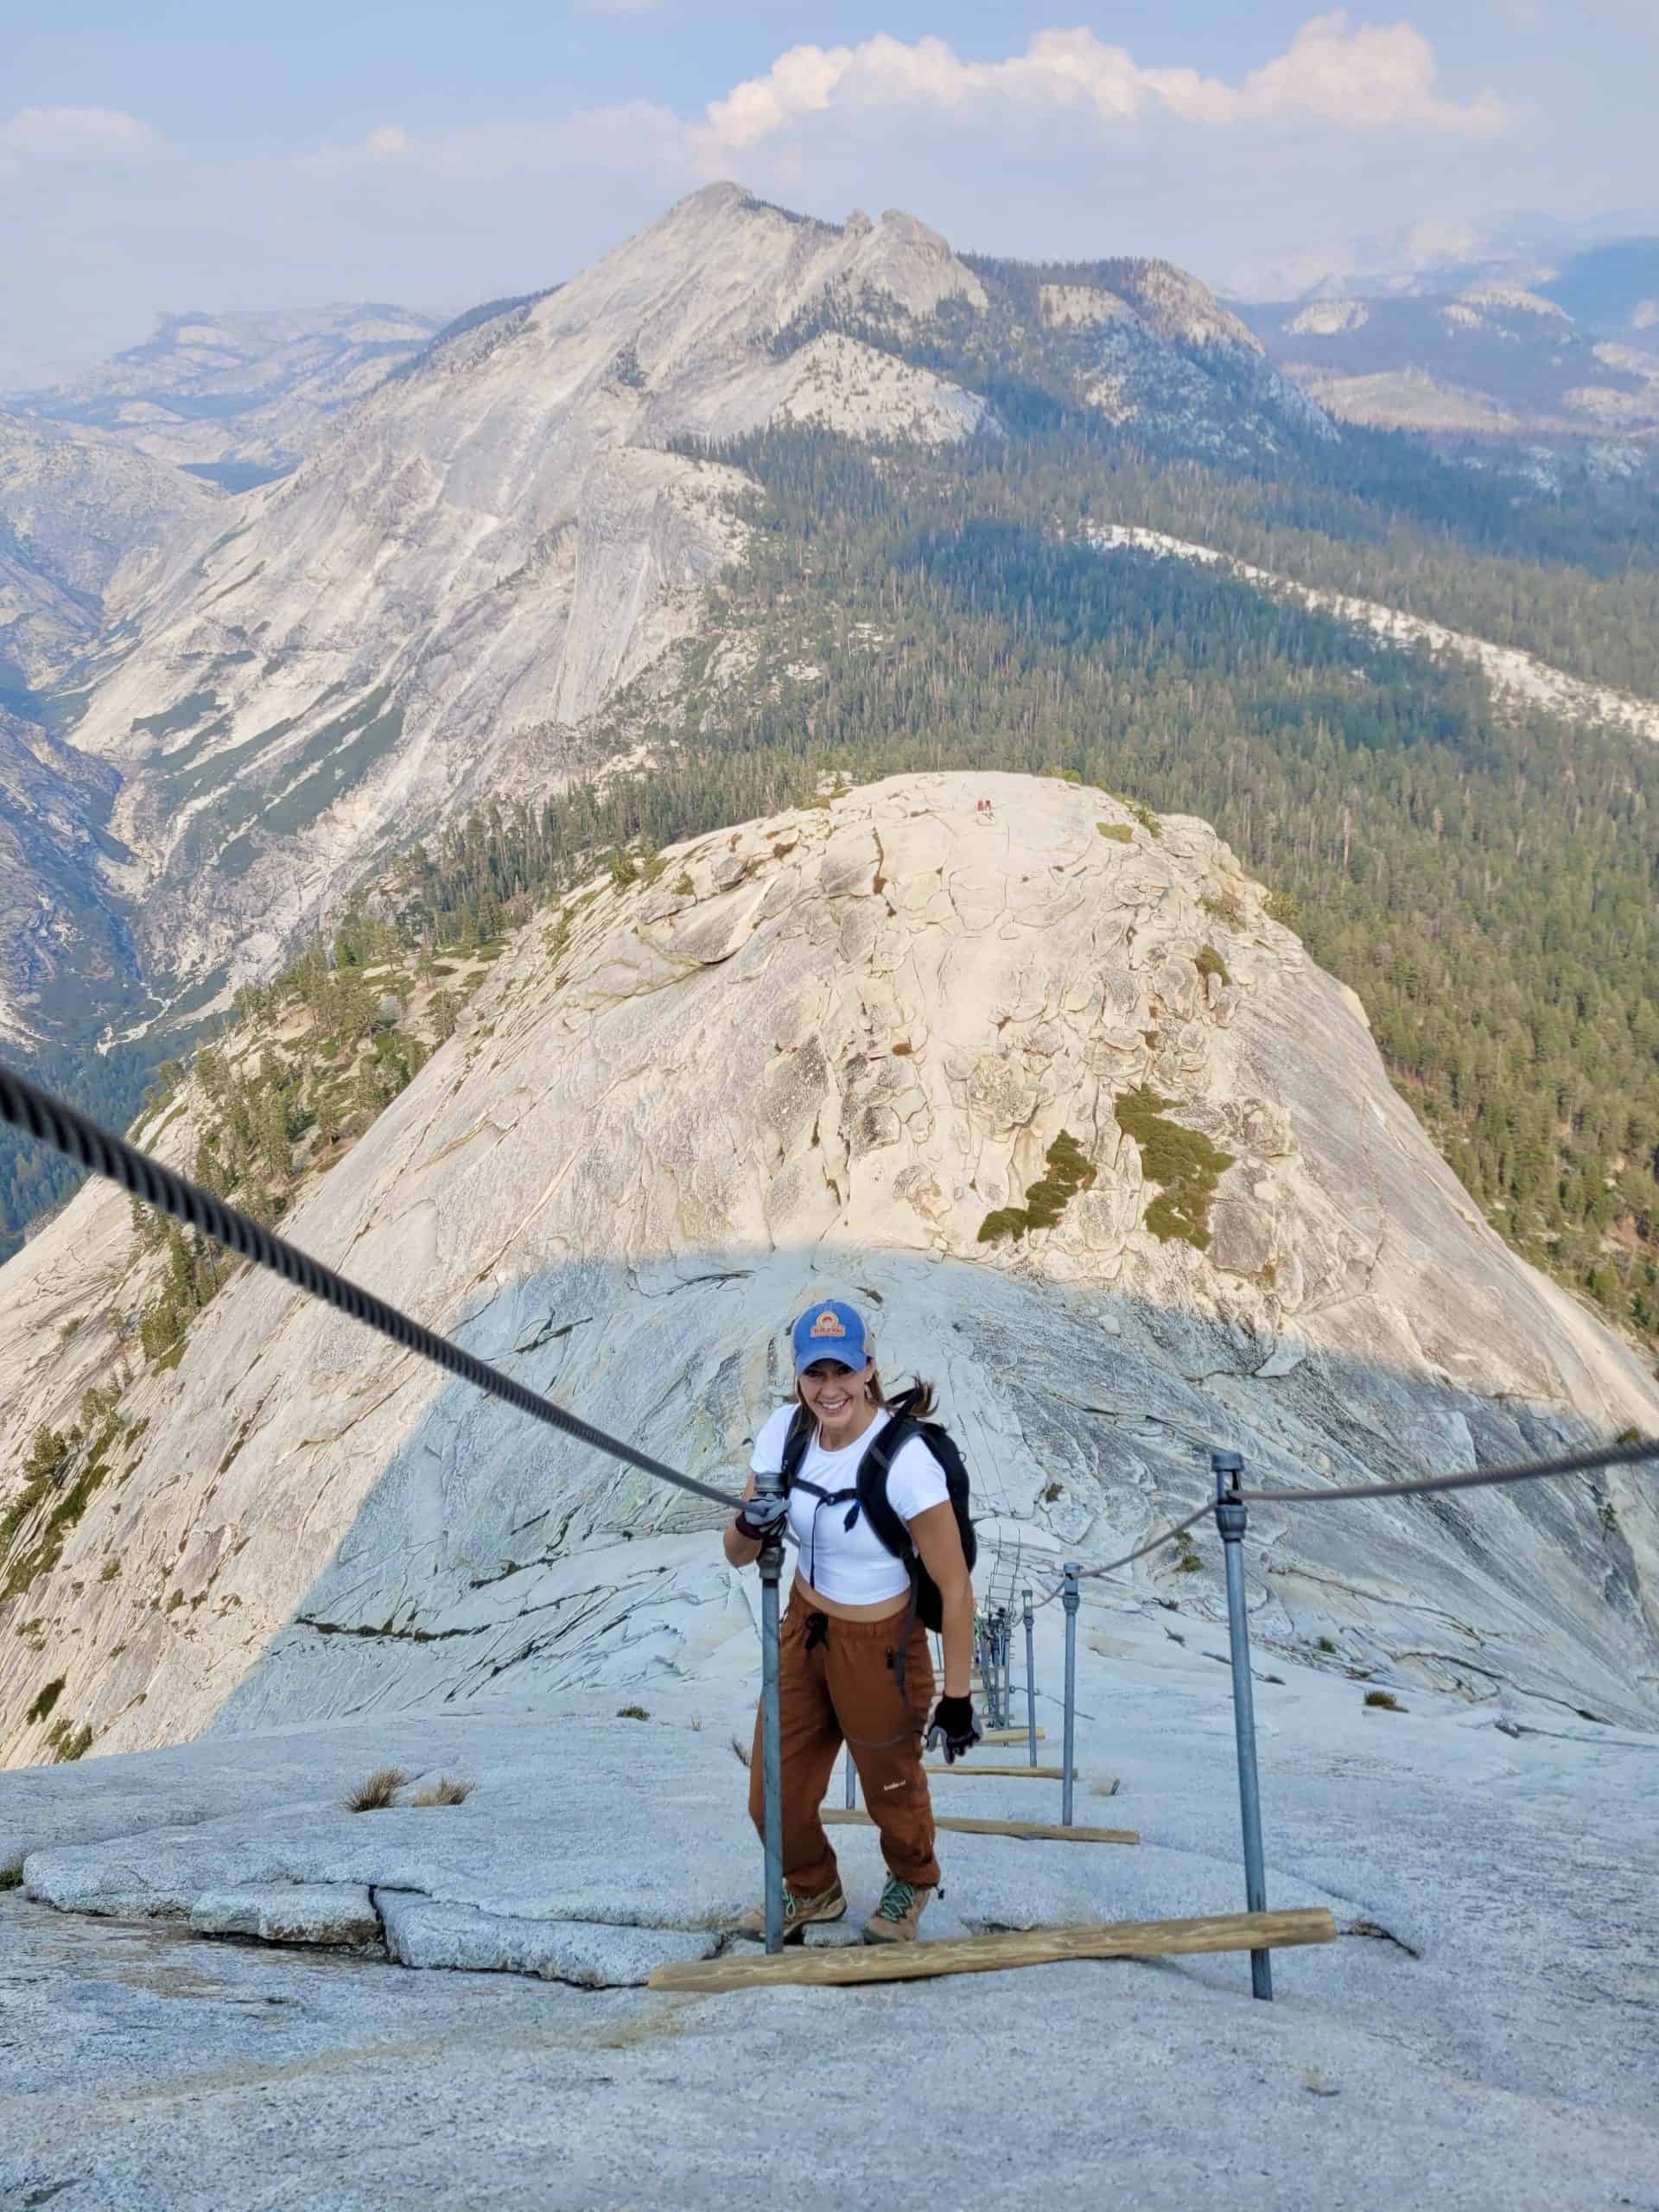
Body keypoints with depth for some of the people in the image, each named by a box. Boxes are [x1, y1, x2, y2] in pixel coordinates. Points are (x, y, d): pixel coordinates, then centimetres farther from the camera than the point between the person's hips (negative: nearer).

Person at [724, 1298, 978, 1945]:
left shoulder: (905, 1459, -29)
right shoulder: (785, 1430, -12)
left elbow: (955, 1587, -22)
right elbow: (737, 1554, -5)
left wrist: (957, 1699, -17)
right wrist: (752, 1525, -28)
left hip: (879, 1646, -5)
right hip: (804, 1629, 5)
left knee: (890, 1789, 19)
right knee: (774, 1797, 14)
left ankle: (912, 1882, 53)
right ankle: (813, 1890, 47)